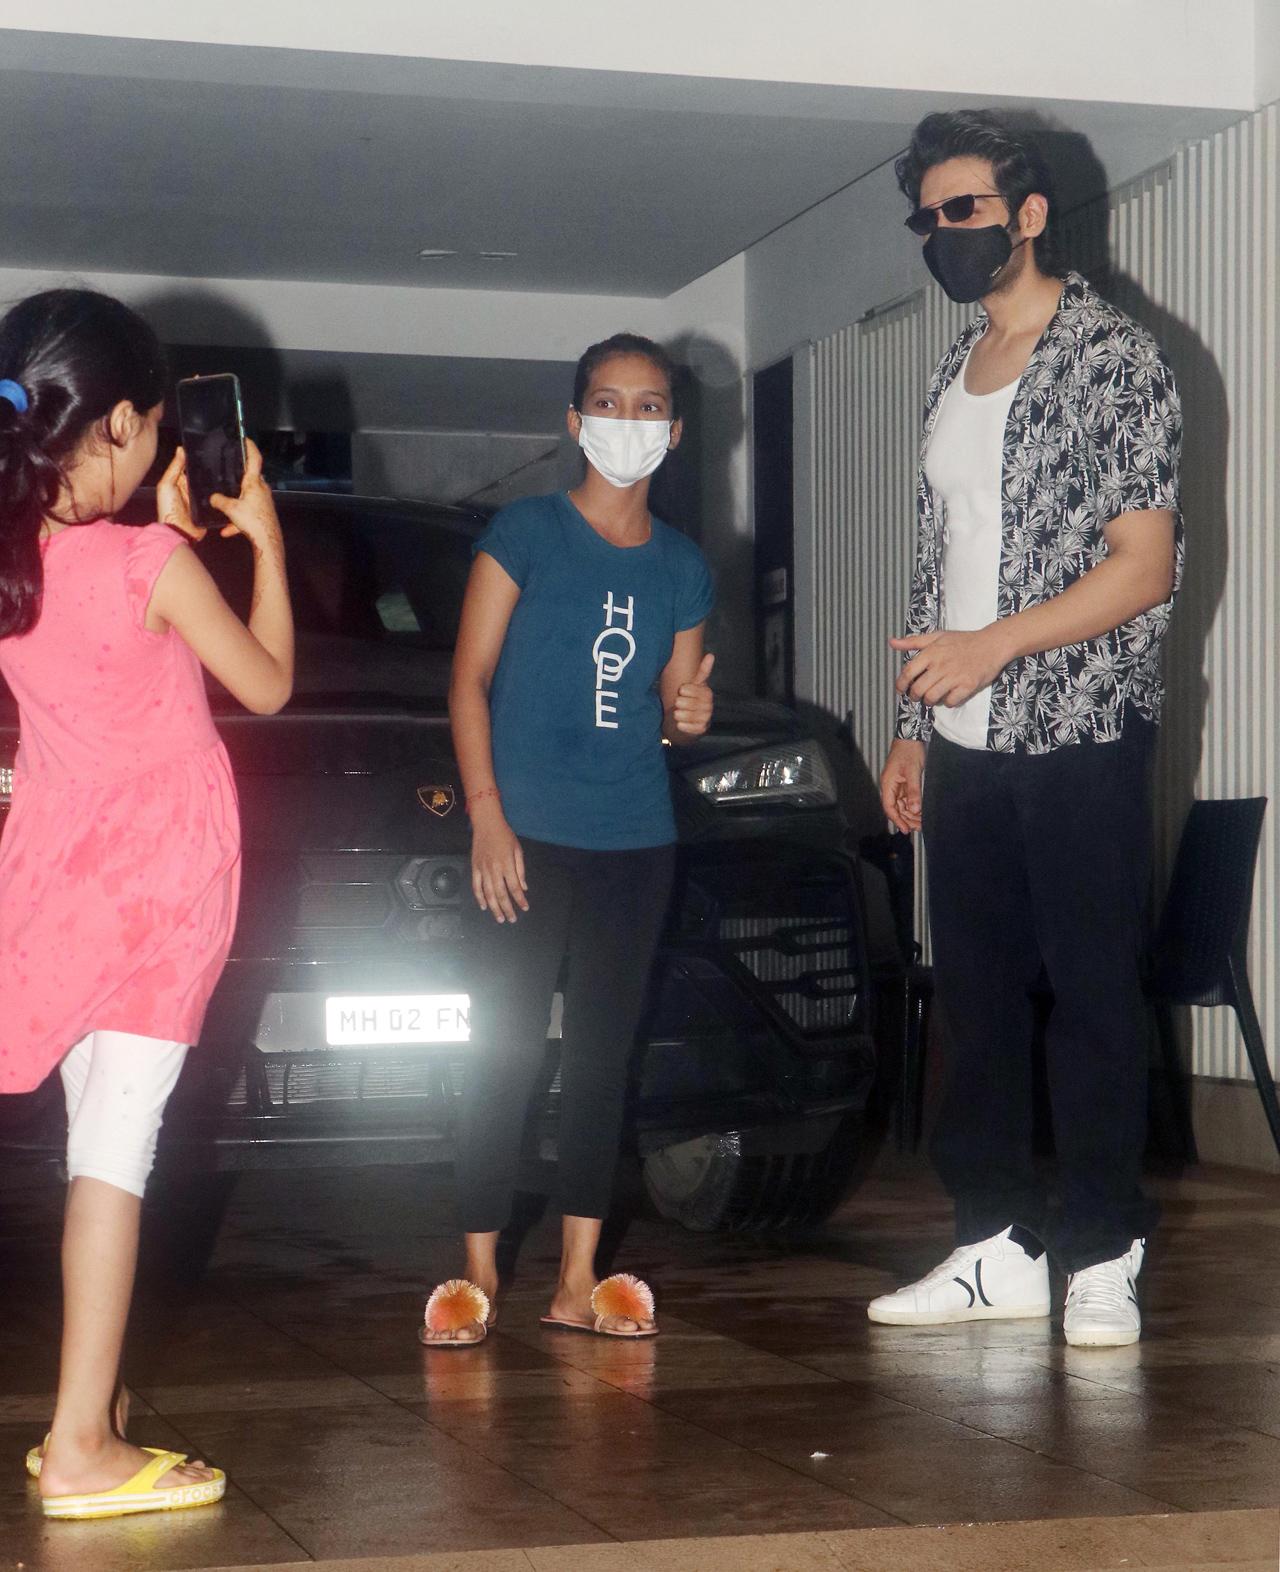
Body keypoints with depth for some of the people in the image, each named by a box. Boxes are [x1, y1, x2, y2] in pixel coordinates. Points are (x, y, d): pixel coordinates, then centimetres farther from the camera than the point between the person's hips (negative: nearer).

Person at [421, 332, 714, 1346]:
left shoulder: (683, 567, 12)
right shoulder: (526, 535, -1)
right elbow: (470, 679, -4)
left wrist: (691, 717, -7)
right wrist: (487, 816, -13)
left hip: (637, 841, 4)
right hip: (530, 834, -4)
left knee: (605, 1054, 6)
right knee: (509, 1050, -5)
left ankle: (579, 1280, 11)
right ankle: (479, 1273, 2)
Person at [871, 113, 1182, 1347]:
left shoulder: (1115, 359, -6)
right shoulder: (951, 379, 17)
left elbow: (1144, 565, -13)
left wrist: (995, 645, -20)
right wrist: (913, 725, 17)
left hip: (1080, 736, -7)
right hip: (965, 747, 7)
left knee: (1092, 994, -3)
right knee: (977, 994, 9)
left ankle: (1104, 1258, 4)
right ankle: (996, 1246, 17)